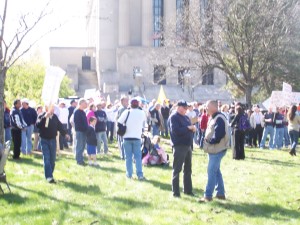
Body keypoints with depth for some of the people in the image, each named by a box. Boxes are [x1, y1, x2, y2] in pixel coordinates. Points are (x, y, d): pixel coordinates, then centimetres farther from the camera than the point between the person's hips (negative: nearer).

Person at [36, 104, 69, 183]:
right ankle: (49, 177, -13)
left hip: (53, 139, 5)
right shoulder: (41, 116, -9)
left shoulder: (55, 117, 6)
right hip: (44, 140, -5)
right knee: (46, 158, -10)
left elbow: (60, 126, 15)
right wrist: (45, 117, -34)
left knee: (52, 159, 10)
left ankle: (50, 174, 25)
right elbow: (38, 125, -26)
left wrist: (65, 133, 5)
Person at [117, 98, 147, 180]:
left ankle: (129, 174, 9)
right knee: (138, 156, 3)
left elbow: (119, 122, -5)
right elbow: (144, 123, 13)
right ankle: (140, 174, -5)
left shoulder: (126, 112, -7)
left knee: (128, 156, 7)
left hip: (127, 137, 0)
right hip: (137, 137, 0)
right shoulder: (142, 113, -1)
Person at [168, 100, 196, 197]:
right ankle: (175, 192, 1)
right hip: (179, 146, -8)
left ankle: (188, 189, 23)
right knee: (177, 169, -3)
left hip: (188, 146, 9)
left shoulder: (186, 118, 17)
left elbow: (190, 129, 18)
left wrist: (193, 129, -4)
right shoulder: (173, 117, -8)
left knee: (188, 169, 14)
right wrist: (188, 128, -19)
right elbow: (175, 130, -21)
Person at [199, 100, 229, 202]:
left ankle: (208, 195, -6)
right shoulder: (213, 117, 13)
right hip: (214, 149, 10)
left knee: (211, 171, -8)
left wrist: (209, 141, -15)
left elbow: (218, 136, -26)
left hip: (217, 149, -10)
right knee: (216, 171, 15)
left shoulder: (219, 119, -18)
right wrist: (207, 141, 4)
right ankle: (220, 193, 23)